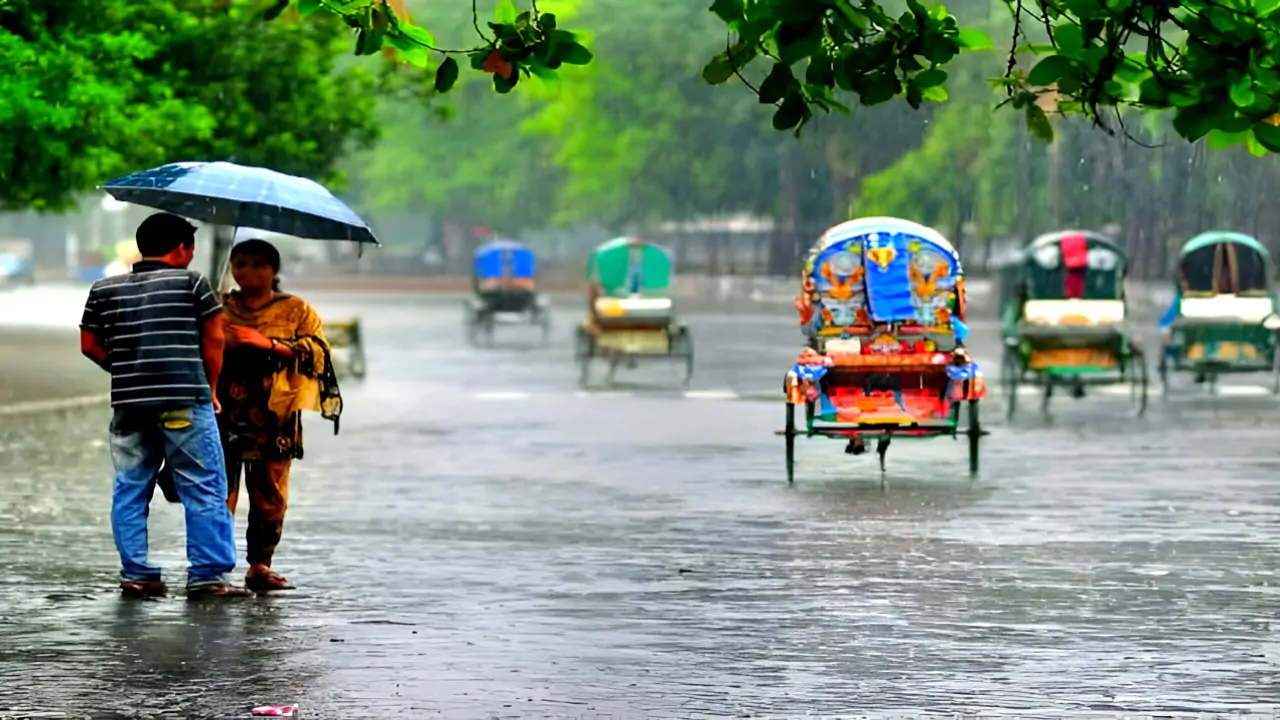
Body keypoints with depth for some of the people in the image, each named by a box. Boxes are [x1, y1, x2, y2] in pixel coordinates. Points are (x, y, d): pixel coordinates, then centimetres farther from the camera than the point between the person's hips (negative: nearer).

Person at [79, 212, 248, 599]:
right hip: (185, 403, -4)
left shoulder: (104, 289, 10)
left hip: (128, 403, 4)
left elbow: (90, 344, 11)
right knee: (203, 488, 2)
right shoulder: (191, 282, 0)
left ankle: (136, 574, 10)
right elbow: (213, 339, 0)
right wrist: (210, 386, 12)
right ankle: (207, 573, -2)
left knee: (129, 489, 12)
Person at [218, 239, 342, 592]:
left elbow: (317, 351, -4)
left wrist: (269, 343, -15)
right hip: (225, 414, 0)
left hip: (272, 417, 0)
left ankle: (261, 564, 7)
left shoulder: (297, 311, 11)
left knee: (269, 492, 0)